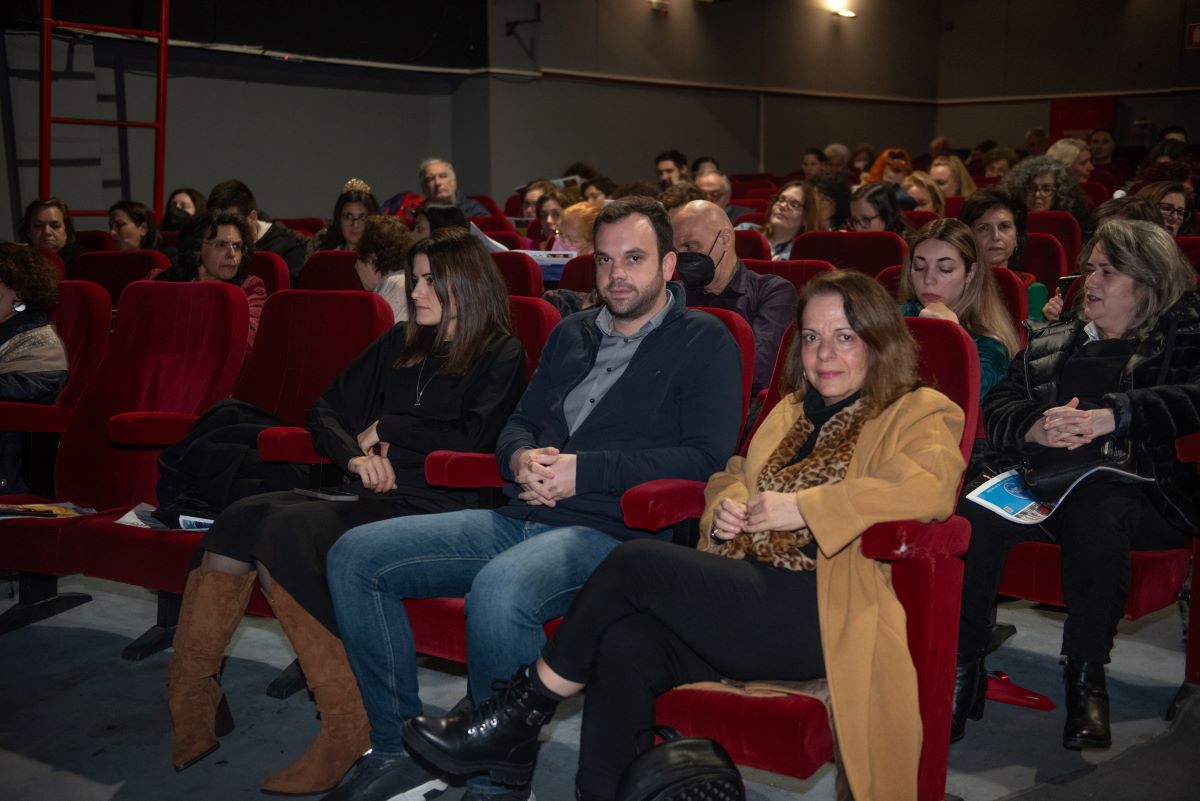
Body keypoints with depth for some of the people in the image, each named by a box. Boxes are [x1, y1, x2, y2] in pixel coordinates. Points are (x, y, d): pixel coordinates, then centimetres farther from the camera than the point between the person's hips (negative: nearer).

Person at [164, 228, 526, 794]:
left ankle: (348, 727, -27)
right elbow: (325, 411, 22)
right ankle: (191, 698, -17)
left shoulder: (500, 356, 4)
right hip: (371, 495, 7)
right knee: (240, 518, -19)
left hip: (431, 509, -7)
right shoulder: (400, 344, 23)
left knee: (289, 529, -30)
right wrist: (357, 455, 2)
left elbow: (474, 440, -11)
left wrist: (387, 430, 0)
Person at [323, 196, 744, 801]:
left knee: (498, 589, -39)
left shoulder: (703, 342, 3)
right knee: (355, 556, -7)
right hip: (520, 518, 7)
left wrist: (584, 470, -13)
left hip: (609, 530, -7)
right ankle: (400, 749, 1)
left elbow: (707, 456, -9)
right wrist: (521, 458, 1)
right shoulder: (572, 334, 23)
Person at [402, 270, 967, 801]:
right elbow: (733, 474, 35)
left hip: (825, 618, -6)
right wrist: (724, 506, 9)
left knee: (635, 562, -21)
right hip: (749, 591, 6)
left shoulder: (919, 414, 5)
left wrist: (802, 506, -16)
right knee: (624, 644, -26)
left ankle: (521, 713, -7)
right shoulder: (792, 411, 26)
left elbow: (931, 489, -15)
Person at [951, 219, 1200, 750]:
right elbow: (998, 408, 13)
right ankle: (963, 670, -21)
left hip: (1141, 492, -3)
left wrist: (1109, 417, -20)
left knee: (1093, 510, -38)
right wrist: (1035, 428, -10)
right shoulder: (1050, 342, 27)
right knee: (978, 509, -30)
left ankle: (1086, 678, -23)